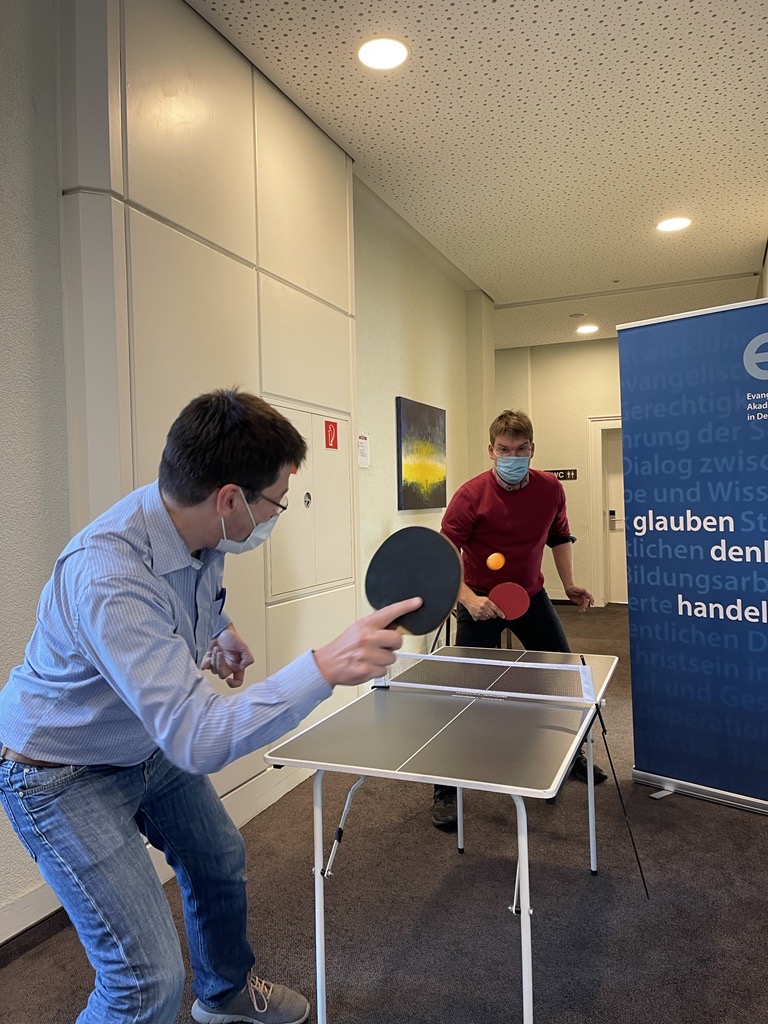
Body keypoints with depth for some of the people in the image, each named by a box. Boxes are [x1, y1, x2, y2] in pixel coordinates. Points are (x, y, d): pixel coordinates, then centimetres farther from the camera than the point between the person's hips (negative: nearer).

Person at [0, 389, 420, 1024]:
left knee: (221, 861, 24)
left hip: (153, 744, 8)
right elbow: (198, 739, -46)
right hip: (63, 774, -8)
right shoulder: (107, 577, -41)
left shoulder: (196, 527, -13)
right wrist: (325, 668, -55)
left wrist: (220, 629, -3)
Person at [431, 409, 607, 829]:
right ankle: (445, 790, 9)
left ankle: (571, 755, 42)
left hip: (531, 595, 5)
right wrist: (468, 598, -38)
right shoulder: (471, 495, -22)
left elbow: (560, 537, 10)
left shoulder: (550, 489, -8)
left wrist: (569, 584, 1)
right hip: (481, 601, -4)